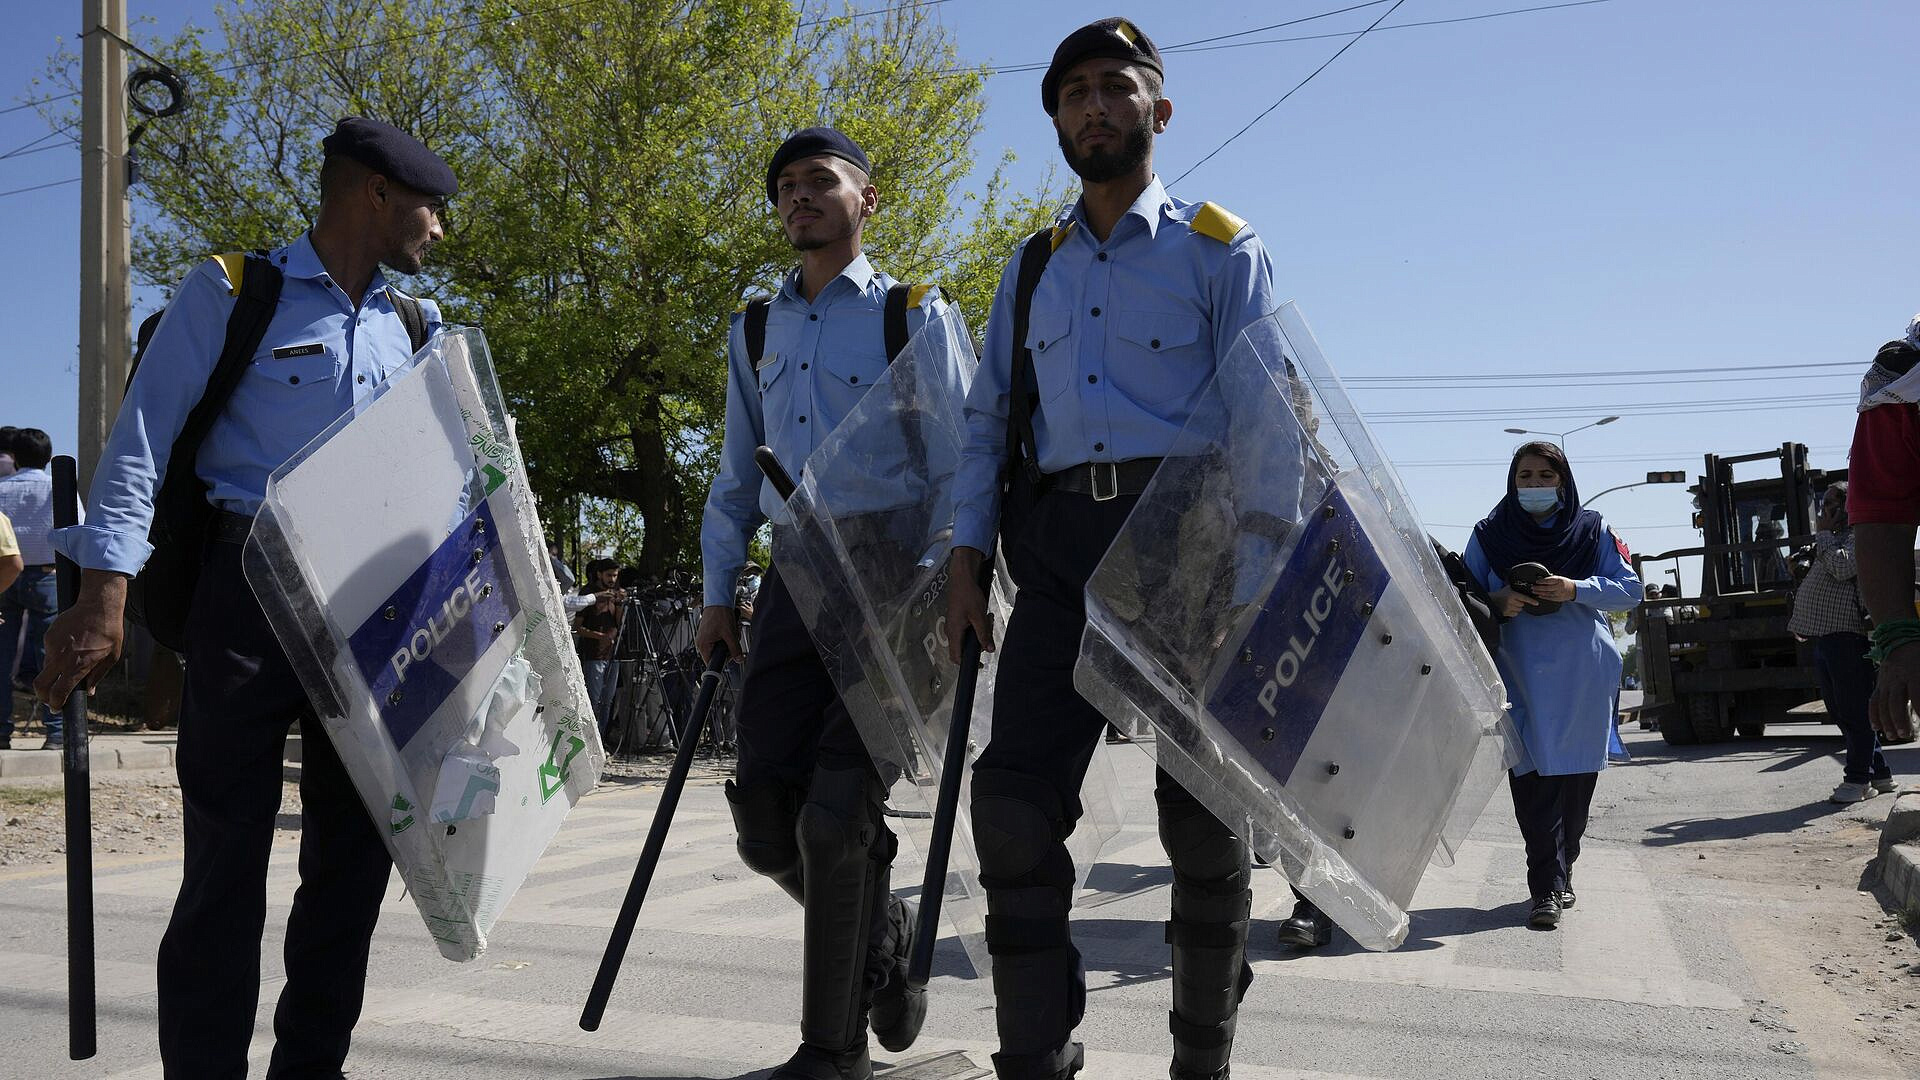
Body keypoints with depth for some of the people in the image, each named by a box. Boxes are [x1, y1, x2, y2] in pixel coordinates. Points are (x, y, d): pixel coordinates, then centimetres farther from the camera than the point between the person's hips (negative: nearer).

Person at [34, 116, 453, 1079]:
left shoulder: (413, 326, 14)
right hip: (250, 593, -5)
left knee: (356, 845, 8)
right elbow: (141, 444, -7)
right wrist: (105, 595, -17)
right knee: (228, 848, -3)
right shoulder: (232, 294, -1)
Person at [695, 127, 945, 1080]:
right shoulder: (754, 331, 19)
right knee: (766, 824, 1)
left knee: (835, 814, -12)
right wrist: (718, 593, 14)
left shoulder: (913, 315, 4)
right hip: (794, 583, 5)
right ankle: (883, 932, 31)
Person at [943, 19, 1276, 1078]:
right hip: (1061, 540, 3)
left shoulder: (1217, 250, 6)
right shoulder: (1033, 268, 19)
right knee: (1013, 799, -8)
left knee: (1201, 815, 3)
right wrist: (965, 557, 5)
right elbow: (987, 421, 16)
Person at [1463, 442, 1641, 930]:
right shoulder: (1489, 534, 6)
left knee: (1575, 772, 7)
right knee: (1532, 773, -9)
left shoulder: (1592, 530, 7)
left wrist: (1576, 590, -13)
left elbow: (1629, 589, 4)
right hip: (1519, 673, -1)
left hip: (1582, 674, 1)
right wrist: (1497, 602, -14)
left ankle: (1561, 869, 25)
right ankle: (1547, 887, -6)